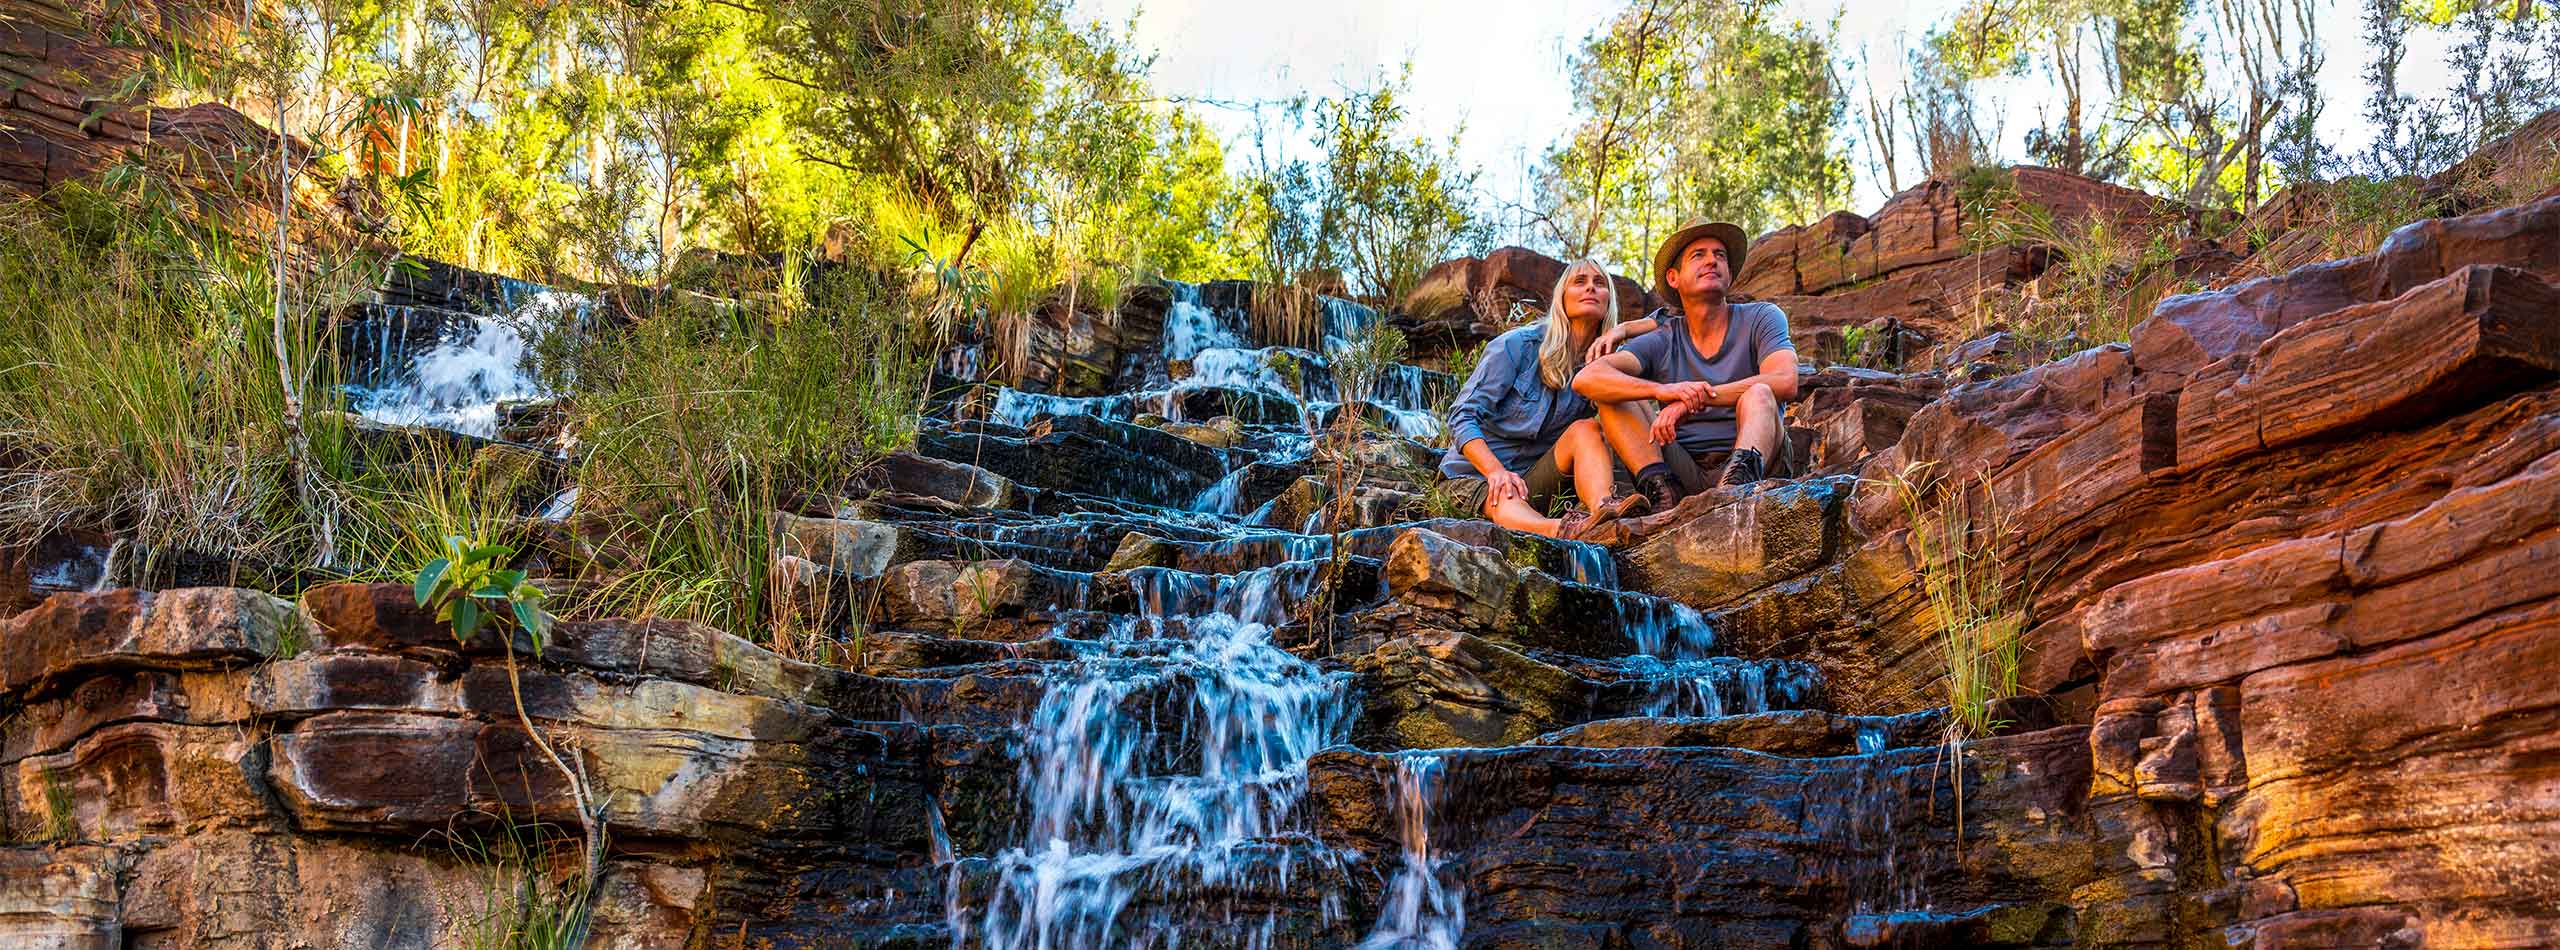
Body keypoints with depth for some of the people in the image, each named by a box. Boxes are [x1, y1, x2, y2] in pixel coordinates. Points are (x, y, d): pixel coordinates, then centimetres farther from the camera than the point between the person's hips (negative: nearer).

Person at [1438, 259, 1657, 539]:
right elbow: (1462, 416, -12)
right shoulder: (1516, 345, -6)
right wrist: (1496, 471, -29)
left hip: (1535, 480, 4)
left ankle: (1602, 507, -54)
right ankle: (1557, 530, -75)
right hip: (1474, 474, -4)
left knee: (1585, 429, -23)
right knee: (1506, 501, -40)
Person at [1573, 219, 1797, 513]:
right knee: (1610, 395, -10)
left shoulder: (1761, 318, 6)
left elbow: (1785, 383, -16)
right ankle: (1662, 489, -33)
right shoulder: (1662, 342, 9)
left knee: (1758, 393, -28)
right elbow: (1585, 379, -9)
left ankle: (1742, 476, -57)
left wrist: (1692, 397, -23)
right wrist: (1661, 390, -28)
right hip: (1686, 474, 2)